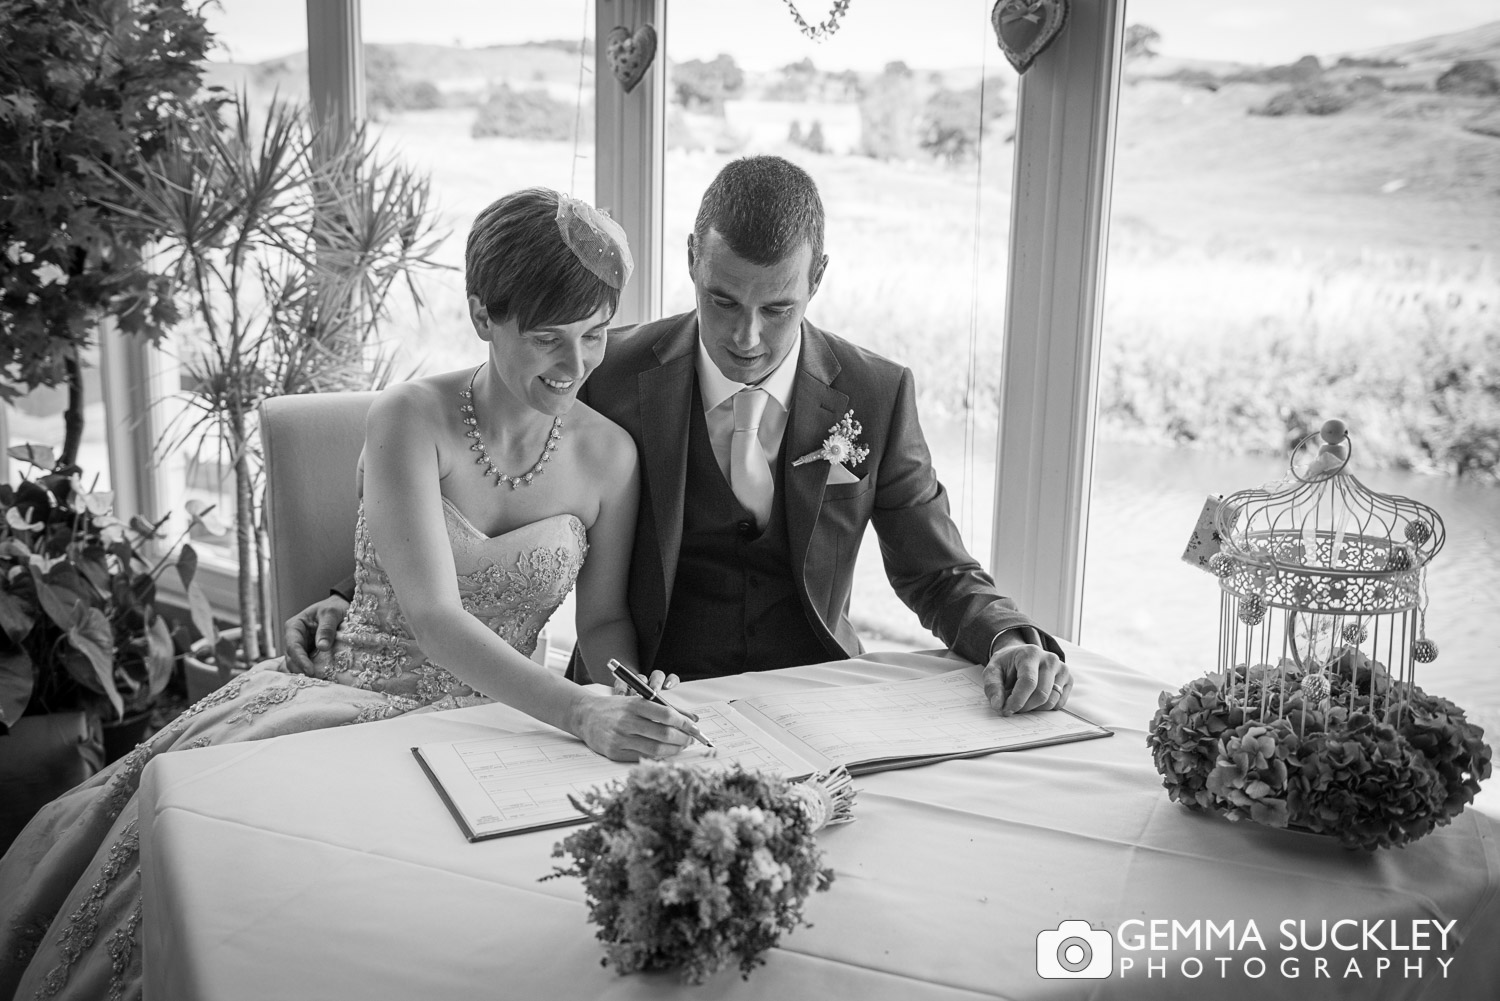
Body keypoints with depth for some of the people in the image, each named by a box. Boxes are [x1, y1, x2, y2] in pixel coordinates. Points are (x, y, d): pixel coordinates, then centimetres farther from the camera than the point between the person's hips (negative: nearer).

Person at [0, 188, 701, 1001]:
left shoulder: (610, 455, 0)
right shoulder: (410, 418, -11)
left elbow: (605, 619, 10)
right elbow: (433, 618, -22)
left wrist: (628, 706, -12)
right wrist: (583, 713, -34)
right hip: (355, 698, -2)